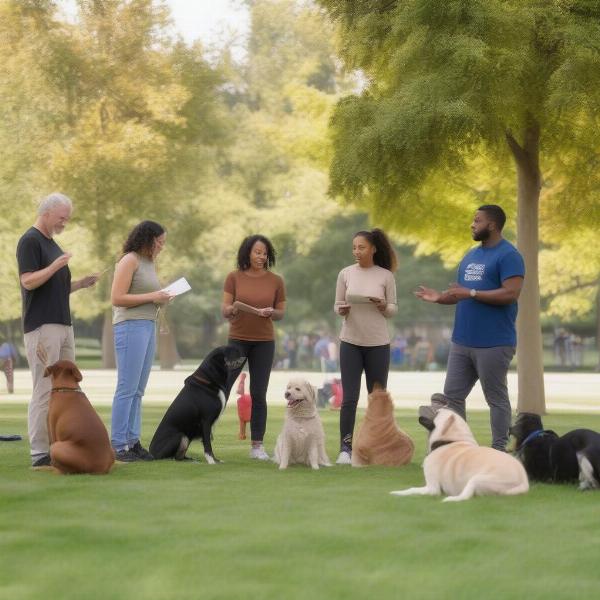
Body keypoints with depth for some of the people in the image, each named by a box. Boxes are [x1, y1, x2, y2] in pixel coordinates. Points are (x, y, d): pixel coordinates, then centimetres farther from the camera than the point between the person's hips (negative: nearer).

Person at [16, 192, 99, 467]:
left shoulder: (52, 244, 19)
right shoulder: (30, 241, -8)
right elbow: (28, 281, -17)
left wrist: (81, 283, 10)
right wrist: (54, 267, -30)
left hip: (63, 325, 9)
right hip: (41, 328, -9)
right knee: (44, 390, -9)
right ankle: (40, 453, -7)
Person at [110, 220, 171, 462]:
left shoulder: (150, 263, 18)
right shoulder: (129, 261, -7)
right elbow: (117, 298, -14)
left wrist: (162, 298, 5)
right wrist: (151, 297, -14)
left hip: (149, 327, 9)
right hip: (130, 326, -9)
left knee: (138, 390, 9)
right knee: (127, 389, -8)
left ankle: (133, 441, 12)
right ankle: (118, 445, -6)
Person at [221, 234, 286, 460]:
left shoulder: (275, 281, 2)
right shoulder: (234, 277, 0)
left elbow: (281, 312, 8)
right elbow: (224, 310, 0)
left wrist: (271, 312, -14)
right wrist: (232, 309, -23)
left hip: (264, 342, 1)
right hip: (237, 339, -1)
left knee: (258, 395, 1)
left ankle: (257, 445, 6)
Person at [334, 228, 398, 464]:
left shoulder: (385, 276, 0)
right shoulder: (346, 274, 3)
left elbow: (393, 310, 4)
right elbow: (337, 305, 8)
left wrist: (383, 306, -17)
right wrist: (342, 310, -15)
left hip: (378, 343, 0)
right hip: (350, 342, 0)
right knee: (349, 398, -5)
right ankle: (345, 448, 0)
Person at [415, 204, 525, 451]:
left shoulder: (508, 255, -10)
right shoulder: (471, 255, 17)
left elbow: (510, 294, -21)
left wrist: (471, 293, -19)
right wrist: (440, 297, 3)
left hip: (494, 343, -9)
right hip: (462, 341, 9)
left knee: (496, 399, 0)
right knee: (451, 395, 7)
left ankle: (499, 452, 5)